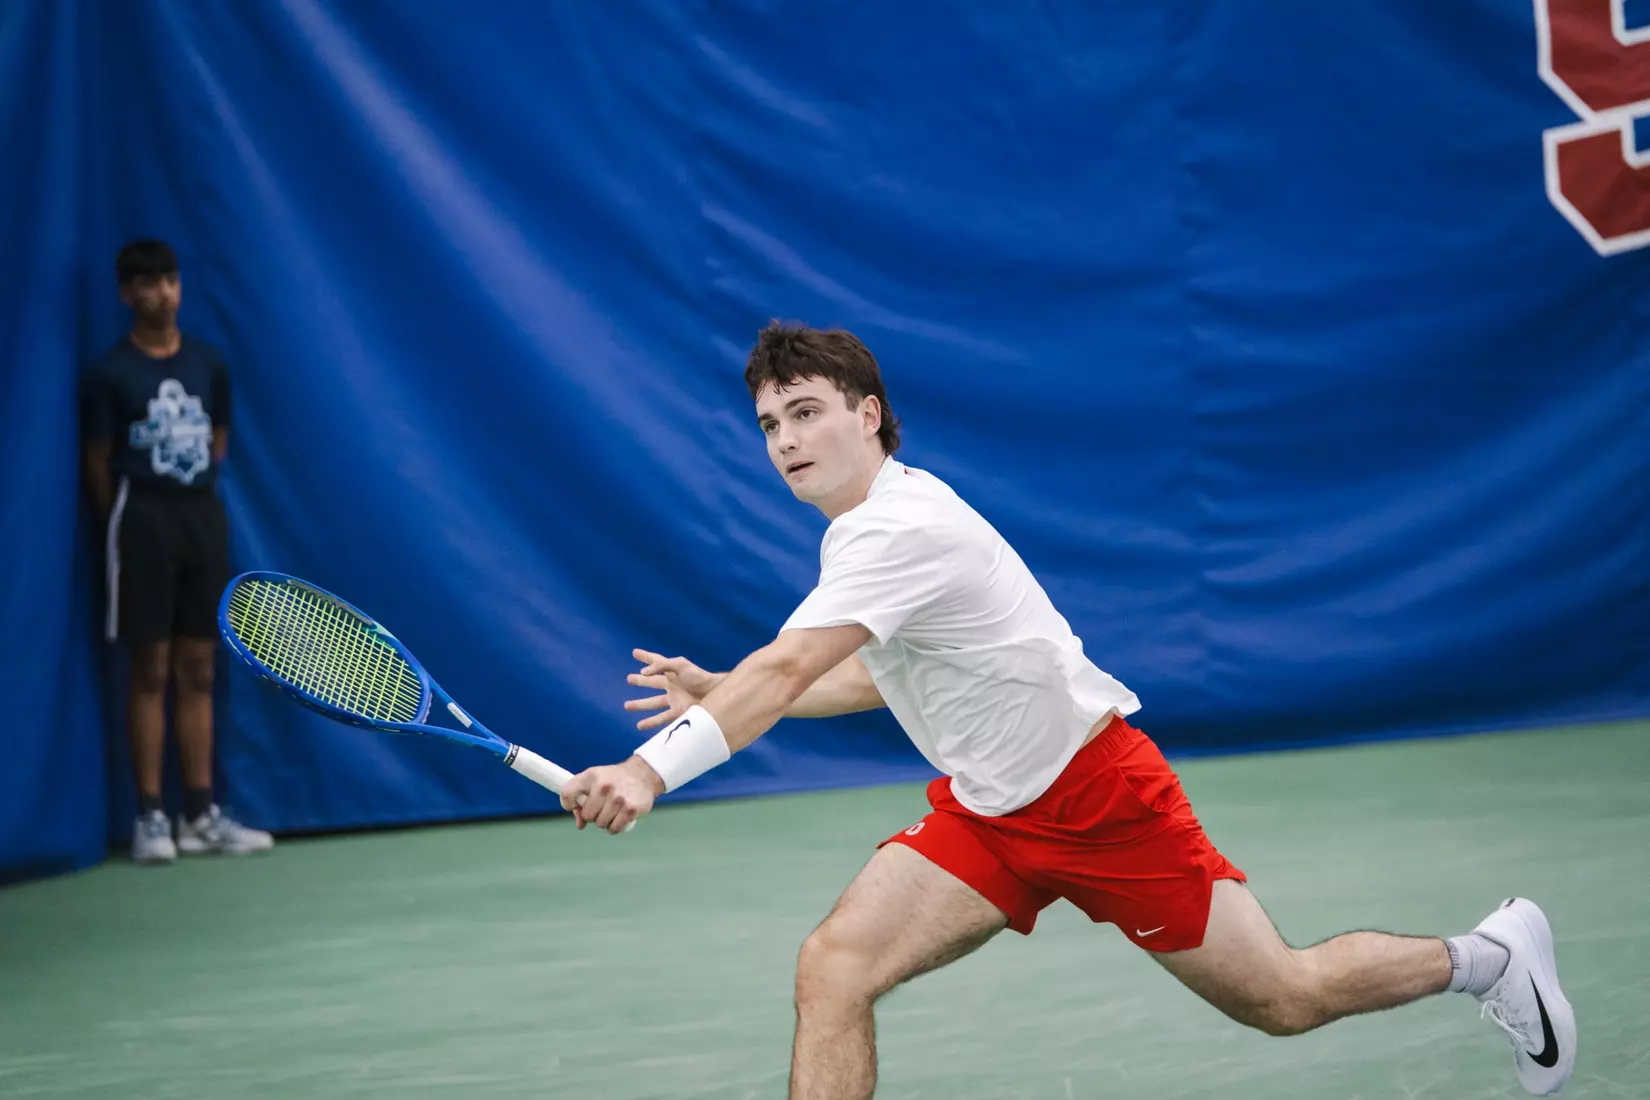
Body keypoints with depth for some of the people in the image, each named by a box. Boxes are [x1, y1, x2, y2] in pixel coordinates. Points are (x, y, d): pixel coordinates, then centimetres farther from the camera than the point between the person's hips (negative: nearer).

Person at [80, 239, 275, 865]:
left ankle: (201, 816, 10)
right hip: (144, 519, -5)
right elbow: (98, 465, -1)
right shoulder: (110, 374, -5)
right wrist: (127, 525, 2)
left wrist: (196, 495, 9)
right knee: (150, 670, -3)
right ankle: (151, 817, 1)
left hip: (203, 515, 5)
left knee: (198, 669, 7)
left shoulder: (208, 365, 9)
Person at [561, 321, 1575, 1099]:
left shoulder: (902, 527, -26)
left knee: (1284, 1000, 4)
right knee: (833, 970, -12)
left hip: (1100, 794, -8)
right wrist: (719, 694, 9)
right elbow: (877, 677, 20)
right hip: (987, 813, 9)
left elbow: (785, 672, -38)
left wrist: (654, 768, -47)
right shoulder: (871, 526, 5)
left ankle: (1489, 955, 30)